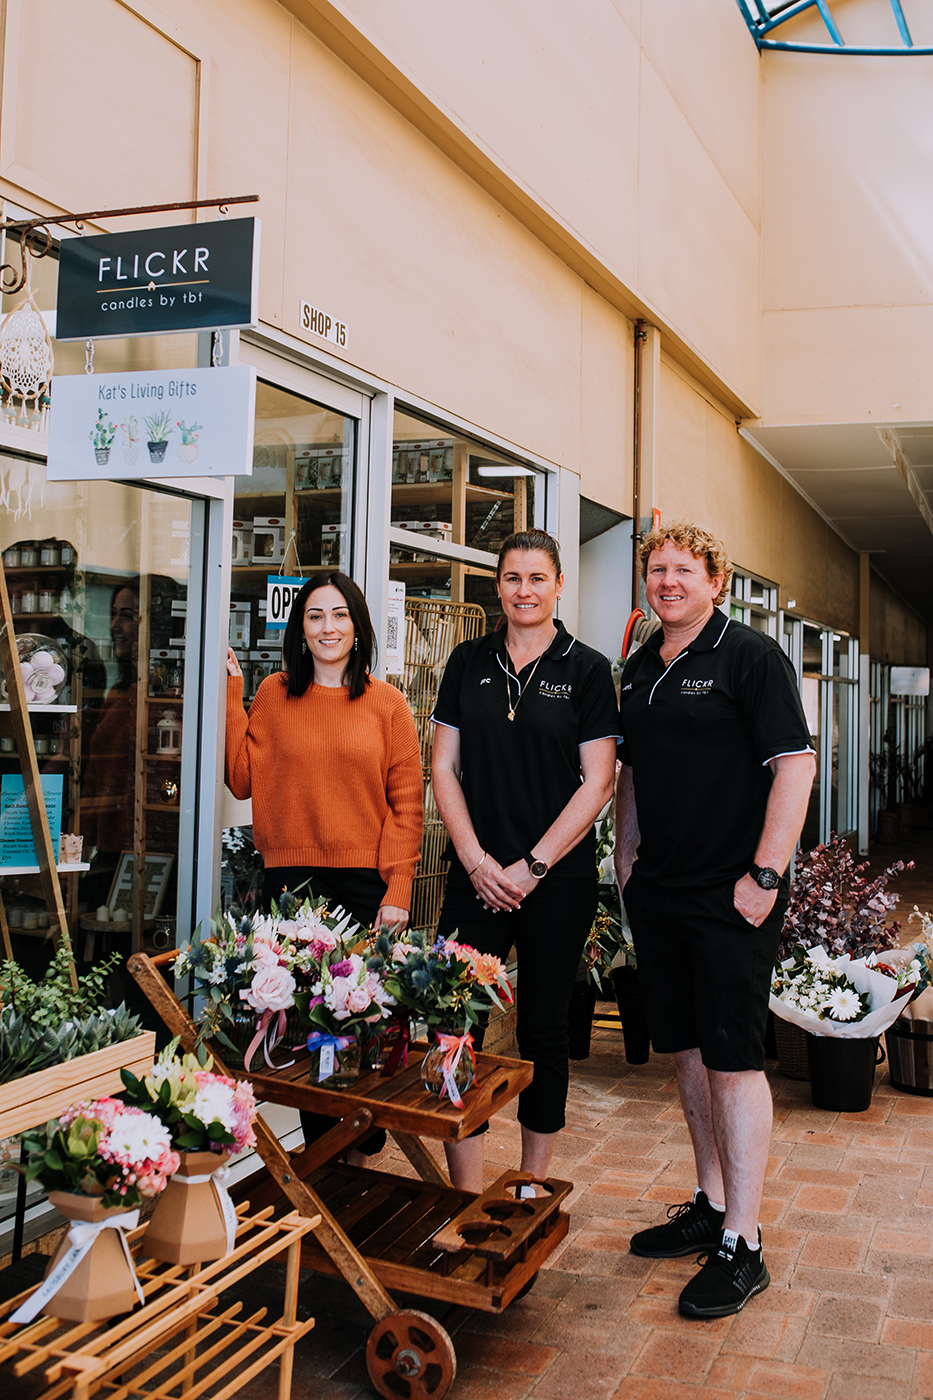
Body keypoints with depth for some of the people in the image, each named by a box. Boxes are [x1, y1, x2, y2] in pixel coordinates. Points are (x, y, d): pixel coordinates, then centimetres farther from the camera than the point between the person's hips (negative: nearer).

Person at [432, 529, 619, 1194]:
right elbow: (445, 767, 7)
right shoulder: (468, 662, 9)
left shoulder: (587, 669, 0)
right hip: (478, 874, 2)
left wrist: (531, 867, -10)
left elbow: (597, 782, -4)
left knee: (544, 1030, 7)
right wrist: (475, 859, -5)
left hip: (558, 877, -2)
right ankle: (468, 1202, 10)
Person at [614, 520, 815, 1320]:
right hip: (658, 890, 7)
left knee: (732, 1057, -4)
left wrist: (766, 874, -17)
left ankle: (743, 1245, 7)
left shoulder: (751, 656, -7)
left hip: (730, 896, -7)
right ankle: (711, 1206, 29)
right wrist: (627, 855, 14)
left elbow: (794, 764, -13)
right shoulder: (640, 669, 13)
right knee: (686, 1050, 14)